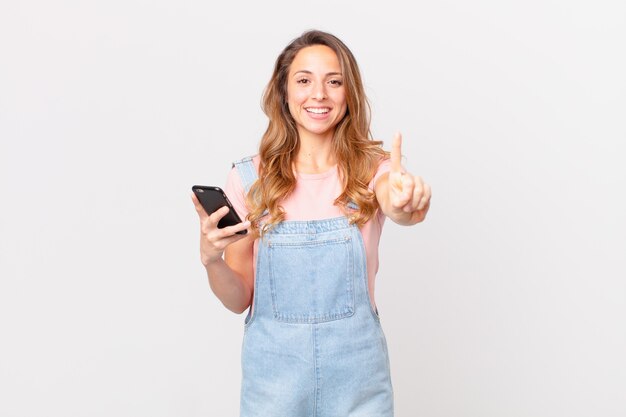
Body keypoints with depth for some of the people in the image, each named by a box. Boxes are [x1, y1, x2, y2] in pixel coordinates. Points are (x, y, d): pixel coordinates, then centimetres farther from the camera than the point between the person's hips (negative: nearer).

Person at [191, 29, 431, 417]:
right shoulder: (250, 179, -4)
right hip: (274, 369, 0)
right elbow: (239, 299, -1)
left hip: (357, 370, 0)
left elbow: (408, 207, -29)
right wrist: (210, 258, -21)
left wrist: (406, 206, -52)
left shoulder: (372, 169, -6)